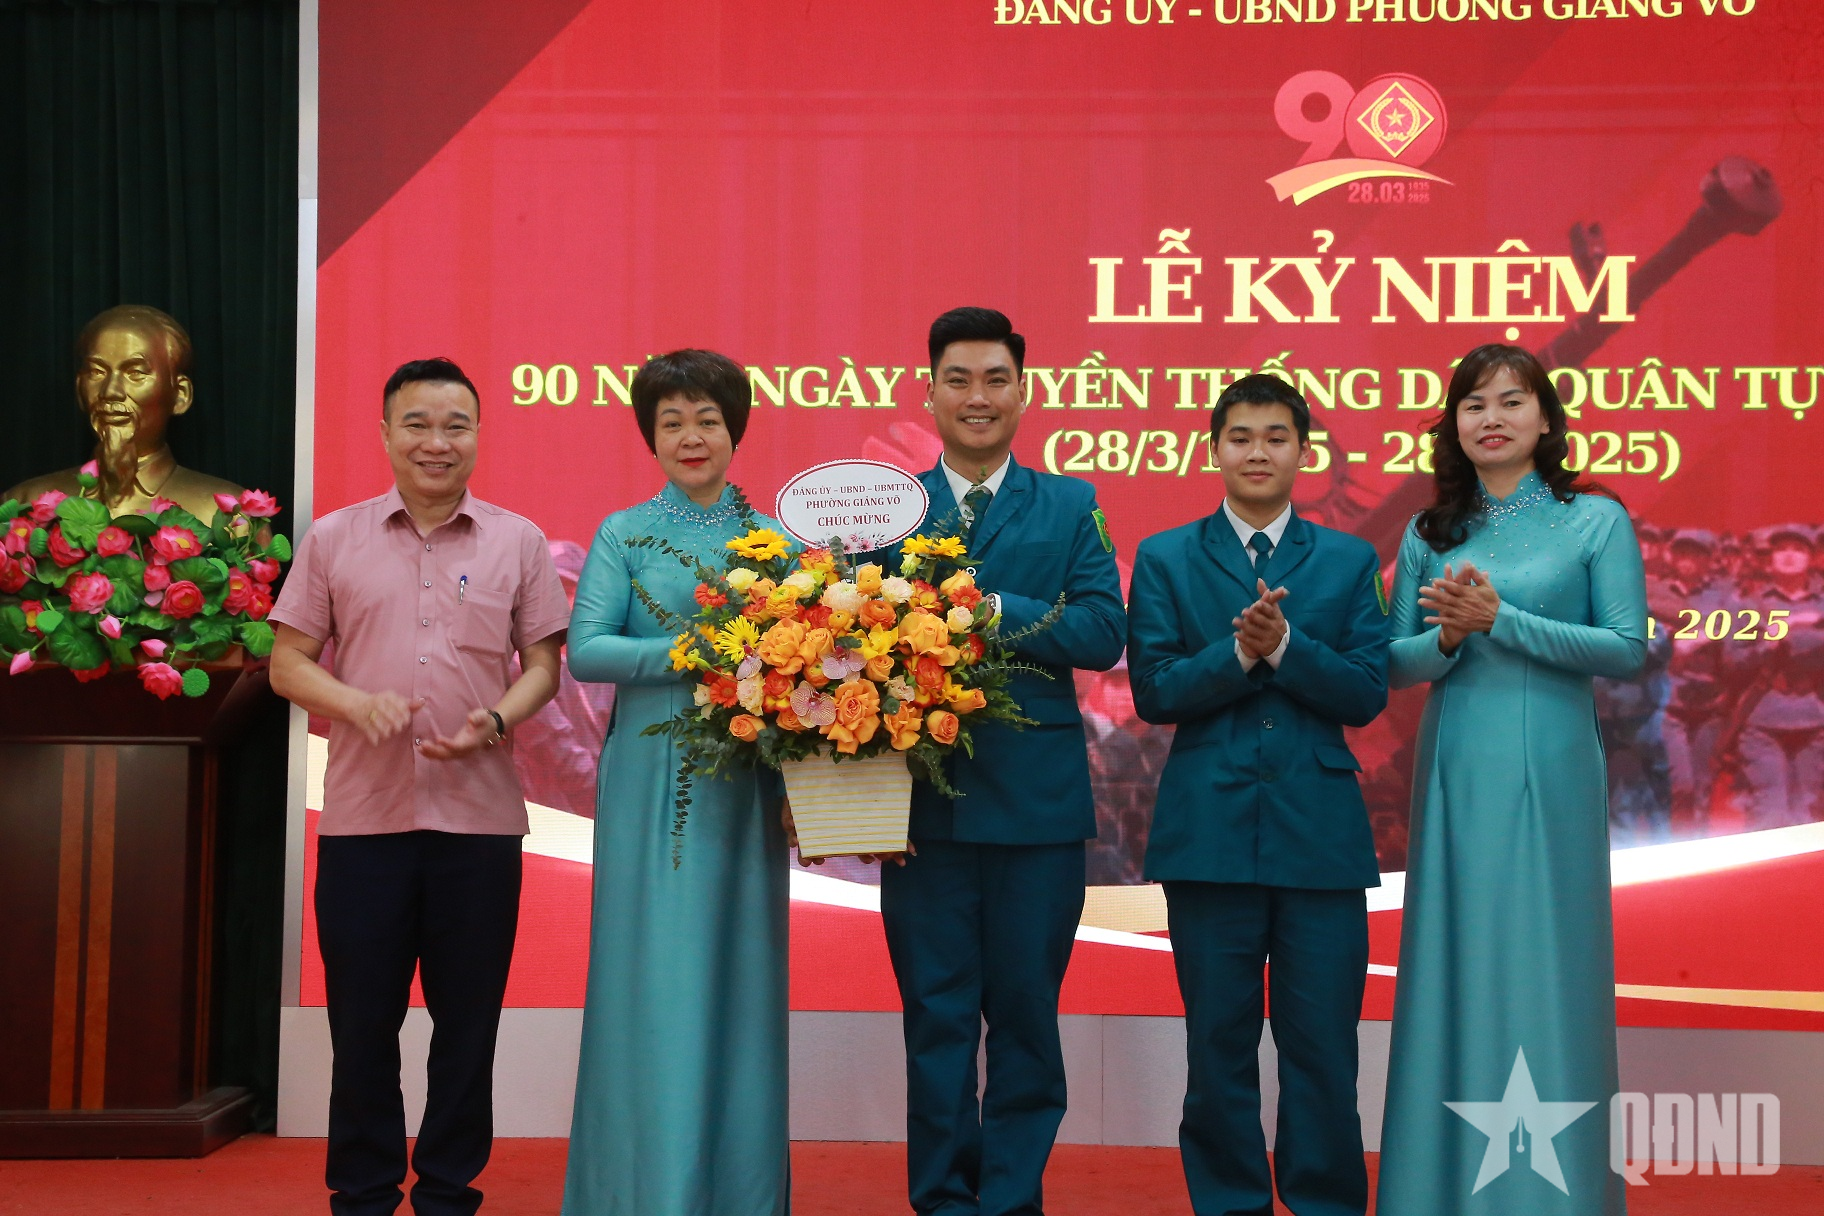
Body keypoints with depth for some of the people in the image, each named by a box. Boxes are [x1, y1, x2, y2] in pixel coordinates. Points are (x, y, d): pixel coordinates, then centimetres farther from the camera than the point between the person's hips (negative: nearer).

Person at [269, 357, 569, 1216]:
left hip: (480, 815, 0)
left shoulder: (517, 543, 7)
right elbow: (288, 663, 7)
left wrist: (495, 720, -12)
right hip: (363, 815, 0)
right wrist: (357, 702, -12)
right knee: (361, 1022, 5)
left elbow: (543, 664, 7)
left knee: (468, 1021, 7)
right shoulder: (333, 539, 6)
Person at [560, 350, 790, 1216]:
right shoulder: (623, 535, 5)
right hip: (651, 779, -2)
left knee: (741, 980, 4)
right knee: (653, 985, -2)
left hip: (745, 786, 2)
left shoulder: (775, 539, 11)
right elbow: (583, 651, -6)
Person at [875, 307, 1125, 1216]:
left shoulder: (1070, 508, 8)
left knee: (1026, 1015, 7)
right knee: (936, 1017, 7)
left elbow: (1104, 634, -5)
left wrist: (992, 610, -17)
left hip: (1037, 799, 0)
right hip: (924, 798, 0)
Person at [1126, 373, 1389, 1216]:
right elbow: (1153, 692, -1)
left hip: (1320, 831, 0)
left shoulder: (1349, 561, 10)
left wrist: (1284, 645, -14)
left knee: (1322, 1045, 2)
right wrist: (1239, 651, -15)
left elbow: (1366, 695, 0)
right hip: (1209, 829, 0)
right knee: (1219, 1044, 6)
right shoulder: (1165, 559, 8)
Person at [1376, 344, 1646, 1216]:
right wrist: (1448, 637, -14)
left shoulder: (1596, 520, 1)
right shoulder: (1429, 532, 9)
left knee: (1545, 968, 0)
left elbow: (1628, 651, -7)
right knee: (1452, 965, 5)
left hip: (1550, 774, -3)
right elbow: (1397, 663, 7)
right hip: (1454, 774, 3)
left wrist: (1501, 620, -15)